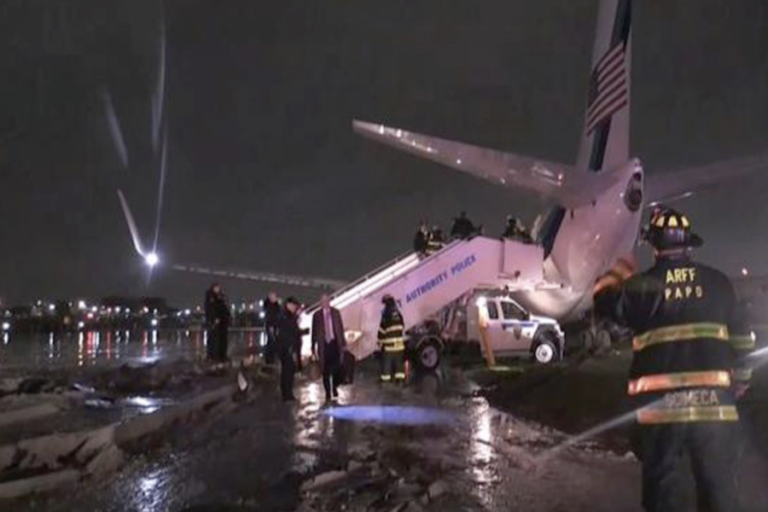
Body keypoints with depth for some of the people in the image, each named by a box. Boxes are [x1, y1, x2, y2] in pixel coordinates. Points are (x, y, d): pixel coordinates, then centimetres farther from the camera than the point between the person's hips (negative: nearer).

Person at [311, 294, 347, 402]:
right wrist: (313, 347, 0)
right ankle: (328, 392, 15)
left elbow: (341, 328, 6)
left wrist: (343, 343, 5)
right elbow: (314, 332, 1)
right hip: (324, 344, -1)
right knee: (325, 370, 2)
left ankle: (335, 388, 25)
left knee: (336, 367, 0)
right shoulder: (317, 315, -2)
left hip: (335, 343, 1)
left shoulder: (336, 312, 3)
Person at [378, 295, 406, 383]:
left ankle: (385, 378, 2)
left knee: (386, 362, 1)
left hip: (388, 345, -6)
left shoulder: (386, 315, -15)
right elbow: (402, 327, 15)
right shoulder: (398, 314, 5)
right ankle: (400, 377, 16)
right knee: (399, 361, 13)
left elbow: (382, 330, -12)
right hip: (399, 344, 6)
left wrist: (380, 342, -3)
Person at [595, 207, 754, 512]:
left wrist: (615, 276, 35)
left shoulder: (642, 285, -1)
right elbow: (740, 338, 12)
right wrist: (740, 378, 26)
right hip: (714, 401, 2)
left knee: (662, 486, 11)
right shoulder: (717, 282, 6)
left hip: (660, 403, -2)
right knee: (718, 487, 12)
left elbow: (607, 302, 17)